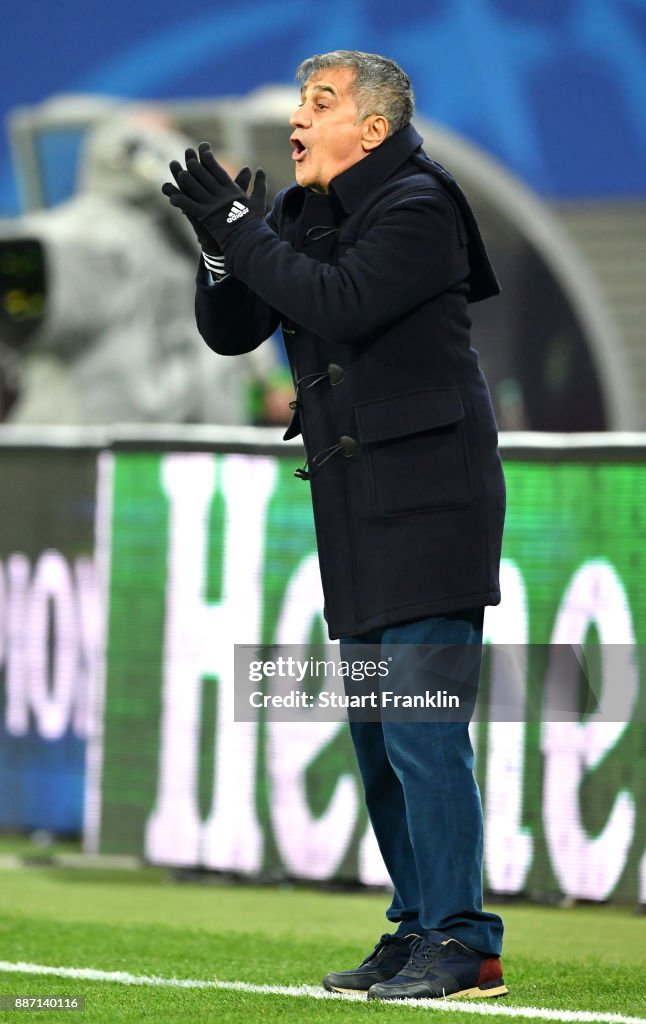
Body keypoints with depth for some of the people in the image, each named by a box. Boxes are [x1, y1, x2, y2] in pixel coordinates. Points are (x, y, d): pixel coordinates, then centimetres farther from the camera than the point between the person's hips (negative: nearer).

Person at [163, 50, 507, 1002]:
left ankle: (465, 943, -11)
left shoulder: (417, 208, -11)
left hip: (427, 502, -9)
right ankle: (417, 927, 19)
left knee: (420, 726, -13)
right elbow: (230, 331, 12)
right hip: (355, 510, 9)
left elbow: (342, 304, -25)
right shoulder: (304, 214, 13)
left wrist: (242, 233, -17)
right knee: (377, 732, 12)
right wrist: (222, 244, -5)